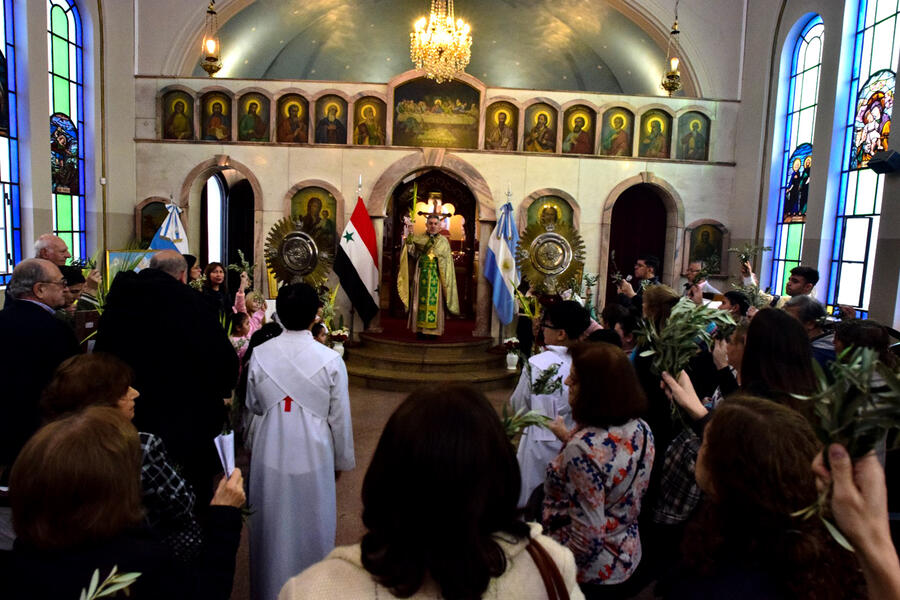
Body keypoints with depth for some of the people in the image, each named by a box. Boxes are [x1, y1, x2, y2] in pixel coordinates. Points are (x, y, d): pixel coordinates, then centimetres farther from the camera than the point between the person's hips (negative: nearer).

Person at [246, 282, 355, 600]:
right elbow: (340, 418, -7)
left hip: (269, 453, 2)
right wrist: (343, 459, 8)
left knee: (271, 526, 21)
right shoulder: (330, 359, -15)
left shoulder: (259, 354, -9)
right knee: (311, 527, 16)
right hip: (313, 455, -2)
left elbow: (253, 407, 6)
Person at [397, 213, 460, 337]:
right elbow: (414, 252, -6)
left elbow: (447, 261, 8)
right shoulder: (419, 239, 9)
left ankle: (433, 329, 4)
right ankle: (420, 328, 6)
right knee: (421, 301, 0)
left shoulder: (443, 241, 9)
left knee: (435, 302, -1)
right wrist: (410, 241, -22)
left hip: (436, 277, 0)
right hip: (422, 275, 0)